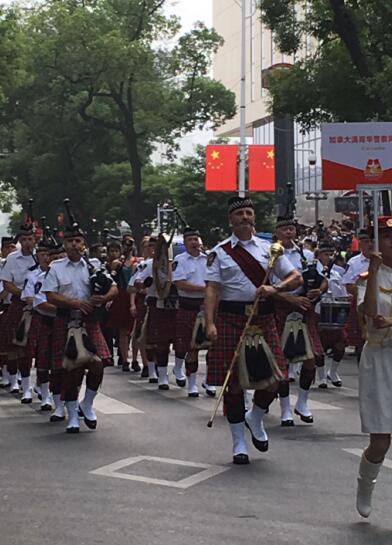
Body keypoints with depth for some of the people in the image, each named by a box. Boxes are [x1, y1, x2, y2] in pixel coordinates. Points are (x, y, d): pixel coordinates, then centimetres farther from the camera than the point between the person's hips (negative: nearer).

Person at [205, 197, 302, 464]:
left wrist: (275, 289, -14)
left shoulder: (269, 249, 10)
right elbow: (212, 290, -4)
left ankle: (255, 419, 28)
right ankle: (239, 442, 16)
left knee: (273, 378, -4)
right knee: (233, 381, 1)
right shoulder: (220, 252, 4)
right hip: (231, 319, -2)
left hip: (264, 319, 2)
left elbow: (297, 277, 6)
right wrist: (210, 324, -16)